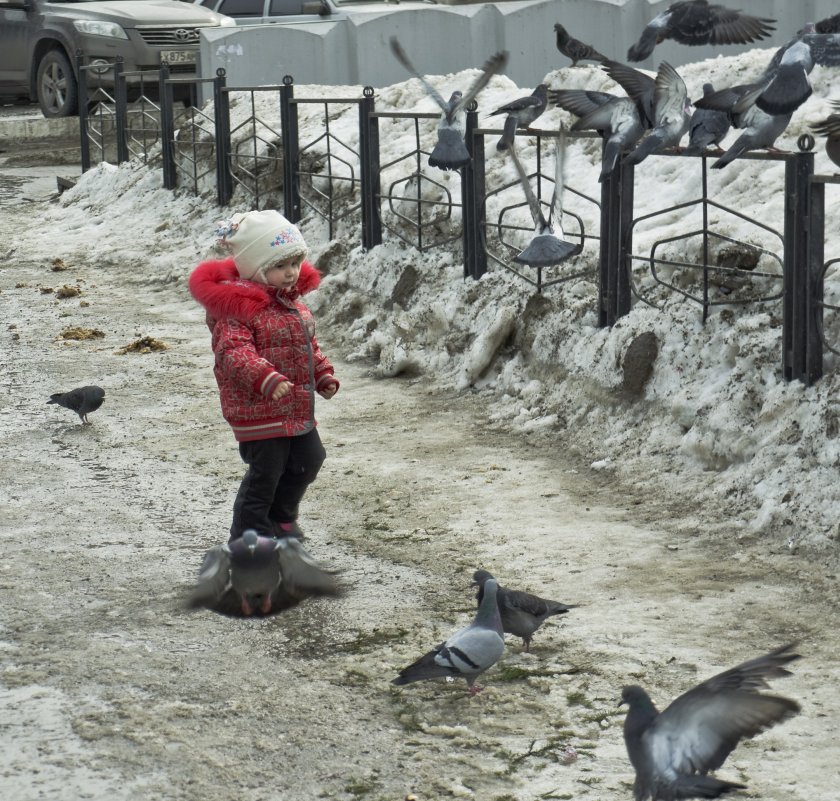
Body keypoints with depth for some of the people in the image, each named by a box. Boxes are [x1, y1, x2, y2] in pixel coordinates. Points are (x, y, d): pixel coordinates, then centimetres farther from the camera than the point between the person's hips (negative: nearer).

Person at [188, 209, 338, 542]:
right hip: (259, 411, -9)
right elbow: (234, 352, -33)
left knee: (308, 461, 19)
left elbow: (309, 344, 23)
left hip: (298, 409, 9)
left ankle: (280, 518, 39)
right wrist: (266, 378, -46)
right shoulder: (237, 307, -20)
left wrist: (324, 375, 12)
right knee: (265, 472, -2)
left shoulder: (293, 302, 10)